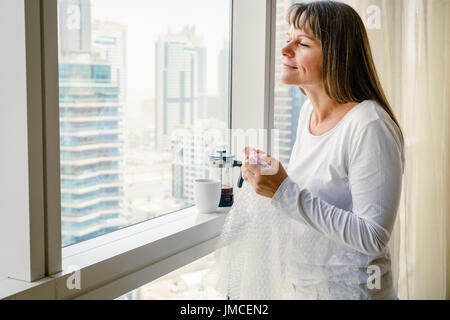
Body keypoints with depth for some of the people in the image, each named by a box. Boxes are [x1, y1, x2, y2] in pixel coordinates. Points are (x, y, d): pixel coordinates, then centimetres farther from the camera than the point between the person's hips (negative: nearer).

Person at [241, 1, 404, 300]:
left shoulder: (371, 127, -25)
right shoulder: (309, 110, 0)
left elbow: (372, 236, -27)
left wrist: (285, 192, -28)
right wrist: (267, 175, -4)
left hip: (349, 288, -7)